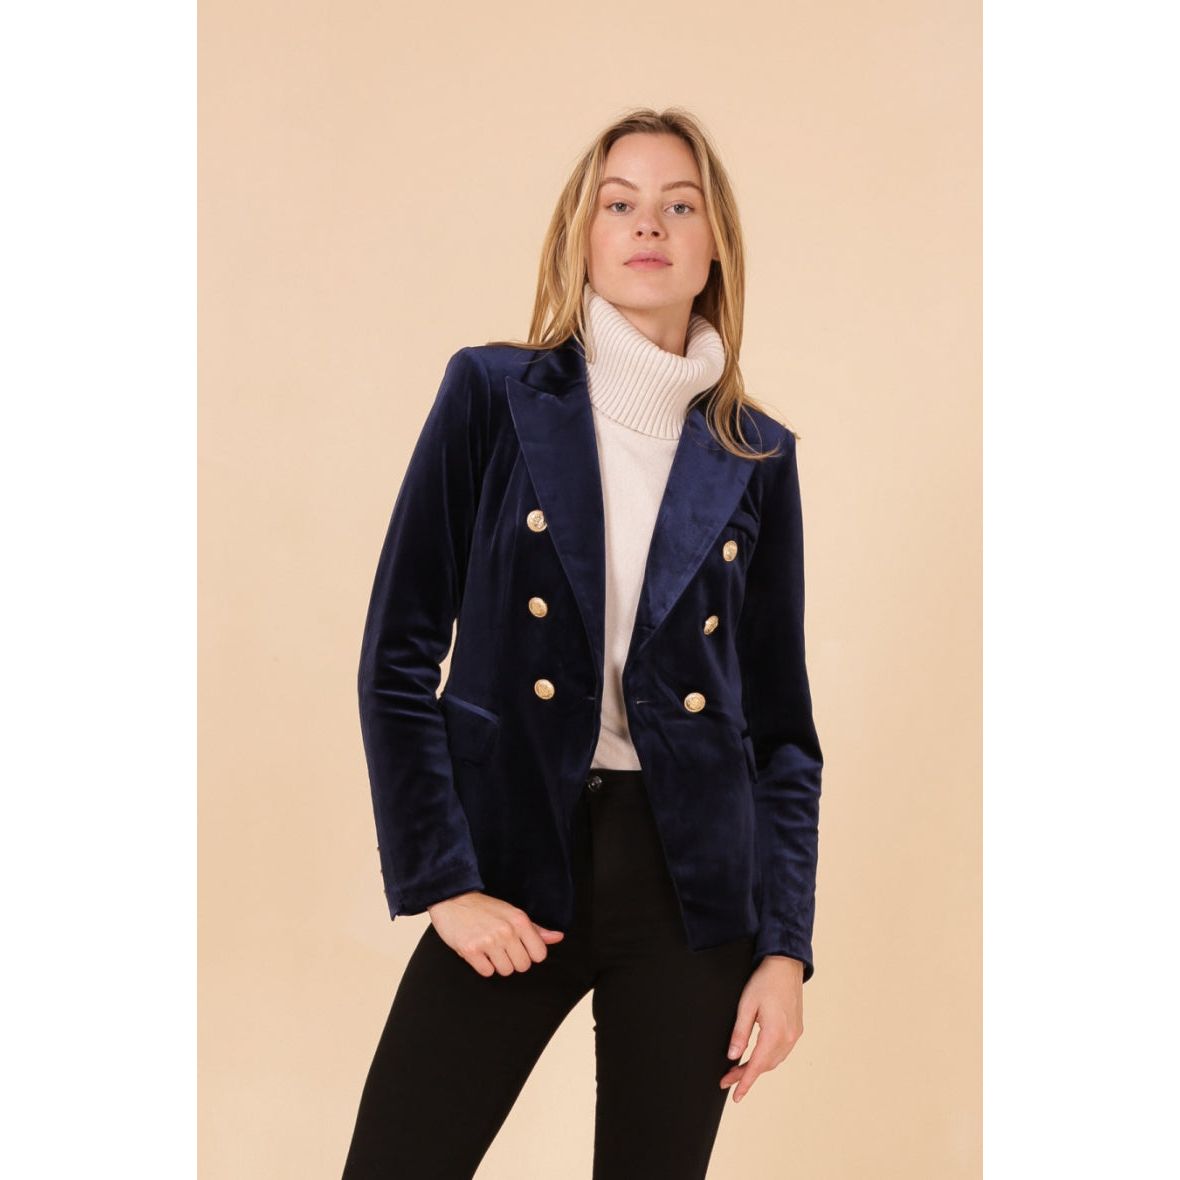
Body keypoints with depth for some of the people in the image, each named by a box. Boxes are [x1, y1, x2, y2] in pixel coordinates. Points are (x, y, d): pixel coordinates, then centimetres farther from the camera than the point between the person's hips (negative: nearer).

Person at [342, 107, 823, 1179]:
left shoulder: (757, 456, 6)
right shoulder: (494, 394, 1)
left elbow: (782, 722, 9)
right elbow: (399, 652, -2)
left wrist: (785, 946, 1)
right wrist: (441, 881, -9)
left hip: (691, 887, 2)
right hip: (512, 874, -1)